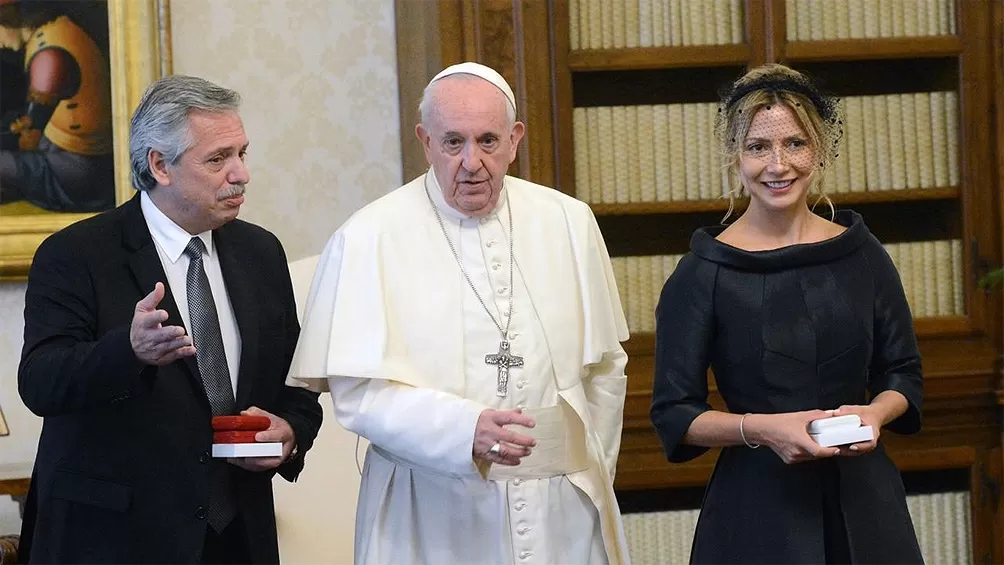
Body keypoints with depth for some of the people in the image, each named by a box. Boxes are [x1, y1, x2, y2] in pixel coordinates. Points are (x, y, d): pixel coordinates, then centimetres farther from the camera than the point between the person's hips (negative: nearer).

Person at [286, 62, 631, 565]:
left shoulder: (569, 222, 6)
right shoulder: (367, 240, -6)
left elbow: (605, 368, 12)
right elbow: (358, 391, -12)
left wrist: (593, 477, 8)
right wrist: (466, 430, -24)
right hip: (434, 520, -3)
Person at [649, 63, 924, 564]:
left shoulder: (861, 255, 3)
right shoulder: (704, 273, -6)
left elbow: (903, 373, 11)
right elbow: (674, 414, -5)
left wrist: (876, 412, -9)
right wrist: (761, 428, -20)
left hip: (862, 502, 3)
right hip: (756, 508, -3)